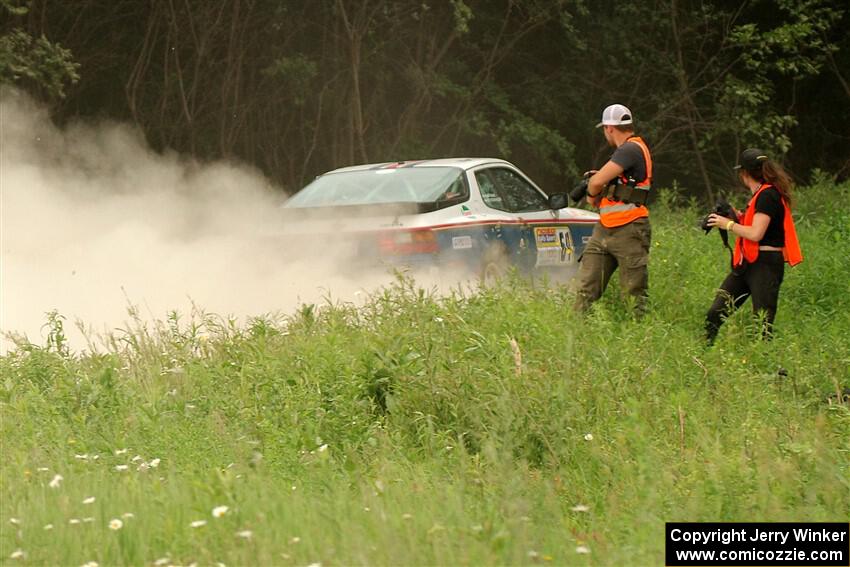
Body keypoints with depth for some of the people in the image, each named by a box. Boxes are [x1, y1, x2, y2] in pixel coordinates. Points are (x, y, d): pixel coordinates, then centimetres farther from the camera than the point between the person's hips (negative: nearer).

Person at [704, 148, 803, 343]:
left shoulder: (767, 195, -15)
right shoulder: (761, 194, 16)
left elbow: (756, 233, -22)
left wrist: (728, 224, -9)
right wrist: (739, 217, 10)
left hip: (765, 265, -10)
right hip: (748, 263, 10)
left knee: (763, 323, -8)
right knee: (715, 314, 4)